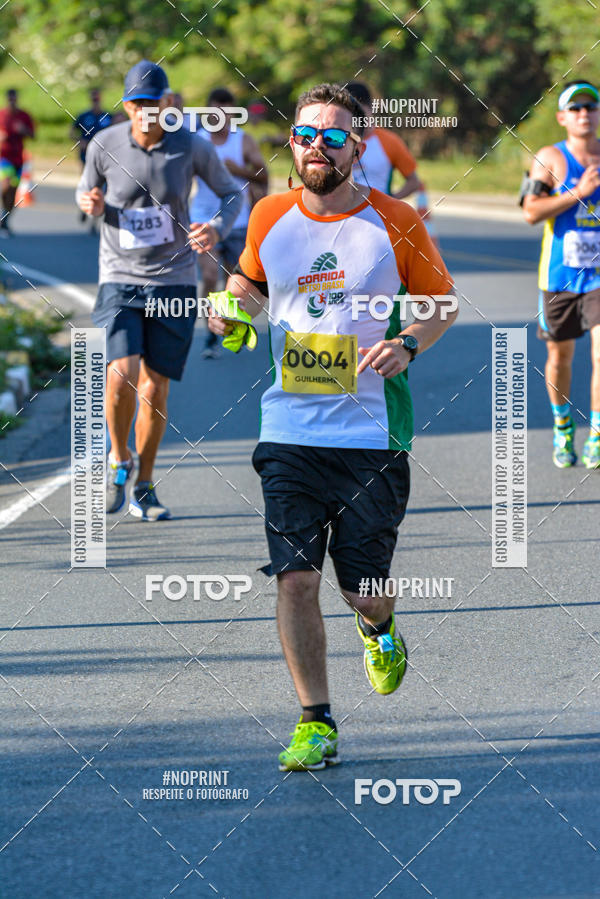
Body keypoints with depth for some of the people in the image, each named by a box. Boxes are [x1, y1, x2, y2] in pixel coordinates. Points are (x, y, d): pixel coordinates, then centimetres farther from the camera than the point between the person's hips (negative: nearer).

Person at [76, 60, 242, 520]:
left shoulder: (193, 147, -5)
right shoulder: (105, 145, -4)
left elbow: (232, 192, 9)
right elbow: (86, 192, 14)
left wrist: (218, 228, -11)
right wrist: (90, 203, -11)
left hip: (174, 280, 0)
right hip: (120, 280, 0)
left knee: (155, 390, 1)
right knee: (122, 375, -19)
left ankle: (144, 487, 19)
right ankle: (120, 459, 8)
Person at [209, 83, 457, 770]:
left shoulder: (395, 224, -3)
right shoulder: (269, 218, 4)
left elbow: (440, 300, 8)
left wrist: (409, 344, -11)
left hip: (372, 435, -2)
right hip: (289, 433, 2)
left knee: (363, 589, 2)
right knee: (295, 579, -7)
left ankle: (378, 629, 40)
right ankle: (315, 723, 5)